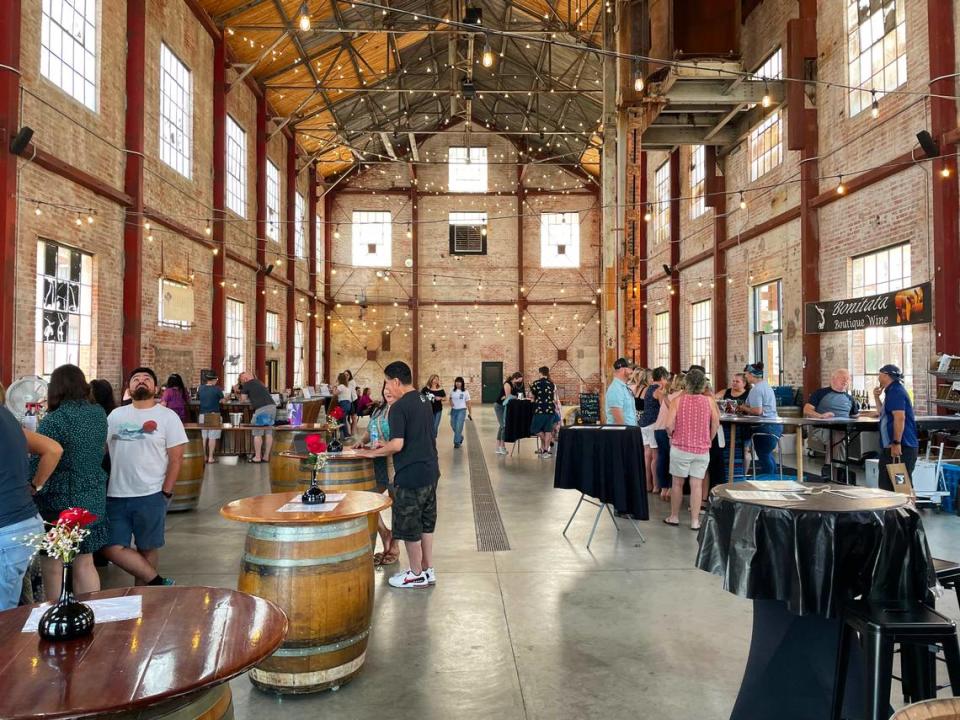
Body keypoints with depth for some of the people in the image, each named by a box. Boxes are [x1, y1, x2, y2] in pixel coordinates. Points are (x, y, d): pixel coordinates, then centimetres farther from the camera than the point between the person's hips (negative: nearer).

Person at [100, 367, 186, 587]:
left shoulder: (167, 416, -3)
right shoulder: (115, 415, 10)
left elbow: (176, 458, -4)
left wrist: (166, 493, -8)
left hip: (150, 496, -3)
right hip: (115, 496, 4)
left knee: (147, 549, 7)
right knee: (112, 548, -1)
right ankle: (157, 582, 11)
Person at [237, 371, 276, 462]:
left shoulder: (247, 385, 5)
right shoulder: (259, 382, 25)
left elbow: (244, 398, 12)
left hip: (261, 408, -7)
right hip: (272, 406, 7)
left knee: (257, 434, 2)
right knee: (269, 433, 9)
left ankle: (257, 457, 3)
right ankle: (266, 456, 13)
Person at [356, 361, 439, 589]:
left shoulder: (399, 407, -17)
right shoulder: (425, 401, 10)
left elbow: (397, 445, -22)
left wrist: (373, 453, -8)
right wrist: (386, 445, 18)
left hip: (411, 475, -9)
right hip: (430, 471, 9)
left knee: (409, 527, 7)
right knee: (426, 523, 18)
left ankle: (417, 575, 19)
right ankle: (428, 571, 27)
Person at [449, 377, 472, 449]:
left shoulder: (465, 392, -5)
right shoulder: (452, 391, 5)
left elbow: (468, 403, -2)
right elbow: (450, 398, 22)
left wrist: (470, 413, -3)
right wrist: (451, 403, -1)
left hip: (461, 410, -4)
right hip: (453, 410, 4)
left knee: (458, 426, -11)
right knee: (453, 426, 8)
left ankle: (457, 442, -1)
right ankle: (460, 437, 33)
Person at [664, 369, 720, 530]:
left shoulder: (677, 400, -8)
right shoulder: (709, 401, -3)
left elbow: (669, 425, -15)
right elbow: (716, 424, -1)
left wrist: (672, 435, 6)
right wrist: (709, 440, 14)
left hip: (680, 448, -1)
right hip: (702, 449, 1)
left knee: (677, 483, 11)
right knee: (697, 485, 5)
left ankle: (674, 517, 21)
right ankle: (695, 521, 7)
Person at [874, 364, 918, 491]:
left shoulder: (896, 391, -13)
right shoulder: (892, 391, 19)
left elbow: (900, 417, -23)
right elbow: (883, 414, 31)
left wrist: (896, 443, -26)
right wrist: (876, 397, 18)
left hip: (901, 447, -11)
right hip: (891, 446, 11)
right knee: (887, 484, 14)